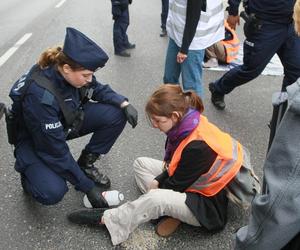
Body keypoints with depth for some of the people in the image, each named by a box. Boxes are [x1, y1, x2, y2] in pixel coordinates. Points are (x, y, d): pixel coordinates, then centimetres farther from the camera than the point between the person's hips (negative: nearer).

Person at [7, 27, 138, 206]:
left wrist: (124, 103, -17)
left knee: (116, 114, -14)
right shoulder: (40, 95, -37)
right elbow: (56, 152, -31)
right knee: (52, 192, -30)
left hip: (67, 122, 6)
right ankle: (31, 174, 6)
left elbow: (99, 90, 3)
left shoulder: (72, 72, -19)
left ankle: (85, 164, 4)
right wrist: (88, 187, -24)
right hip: (34, 140, -6)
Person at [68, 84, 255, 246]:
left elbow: (176, 185, -23)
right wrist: (157, 181, -7)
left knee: (156, 198, -34)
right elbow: (174, 165, 5)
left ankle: (106, 219, -10)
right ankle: (173, 212, -5)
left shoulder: (198, 147, -34)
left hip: (209, 206, -9)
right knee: (141, 163, 6)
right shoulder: (187, 123, -9)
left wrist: (153, 188, -8)